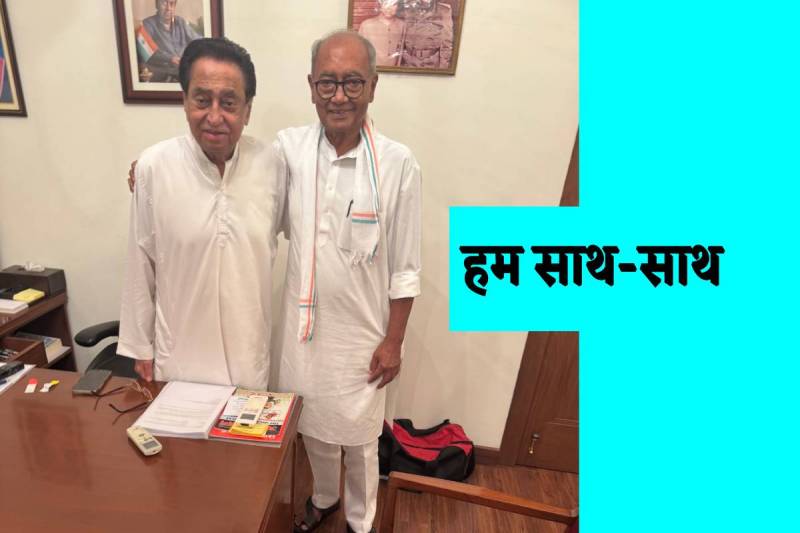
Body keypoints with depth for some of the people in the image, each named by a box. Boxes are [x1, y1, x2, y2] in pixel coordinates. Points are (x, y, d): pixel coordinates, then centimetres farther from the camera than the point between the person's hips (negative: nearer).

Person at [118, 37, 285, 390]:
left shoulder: (269, 164, -10)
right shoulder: (153, 166, -13)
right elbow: (141, 265, -4)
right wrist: (140, 346, 3)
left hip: (249, 351, 1)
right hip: (180, 352, -1)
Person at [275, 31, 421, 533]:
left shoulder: (398, 163, -15)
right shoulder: (288, 147, -7)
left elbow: (404, 267, -10)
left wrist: (393, 341, -7)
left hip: (361, 331, -3)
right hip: (304, 322, 3)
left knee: (358, 438, 18)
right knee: (313, 426, 25)